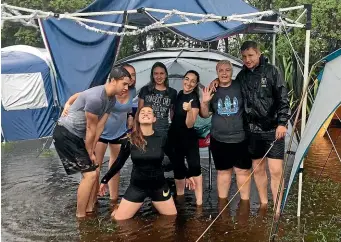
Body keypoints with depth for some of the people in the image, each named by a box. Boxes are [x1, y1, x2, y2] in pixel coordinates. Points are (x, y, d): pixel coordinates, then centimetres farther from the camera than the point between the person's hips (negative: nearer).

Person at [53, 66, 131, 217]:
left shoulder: (111, 100, 3)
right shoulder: (96, 97, -27)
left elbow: (100, 126, 5)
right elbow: (91, 128, -18)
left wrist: (92, 150, 2)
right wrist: (90, 153, -6)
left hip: (78, 136, 10)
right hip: (65, 134, -10)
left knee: (94, 170, 12)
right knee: (90, 174, -10)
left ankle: (88, 208, 25)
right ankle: (80, 216, 3)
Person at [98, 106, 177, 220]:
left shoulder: (161, 139, -10)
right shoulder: (130, 140, -10)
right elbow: (119, 162, 2)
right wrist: (104, 180, 7)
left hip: (159, 186, 1)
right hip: (137, 186, 0)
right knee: (119, 219, -3)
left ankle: (155, 204, 35)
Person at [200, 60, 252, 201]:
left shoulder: (240, 87, -4)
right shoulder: (212, 90, 2)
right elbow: (205, 115, 6)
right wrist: (204, 102, -12)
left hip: (240, 138, -2)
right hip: (219, 140, 2)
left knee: (243, 170, 4)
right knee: (223, 171, 13)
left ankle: (245, 201, 18)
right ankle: (222, 201, 26)